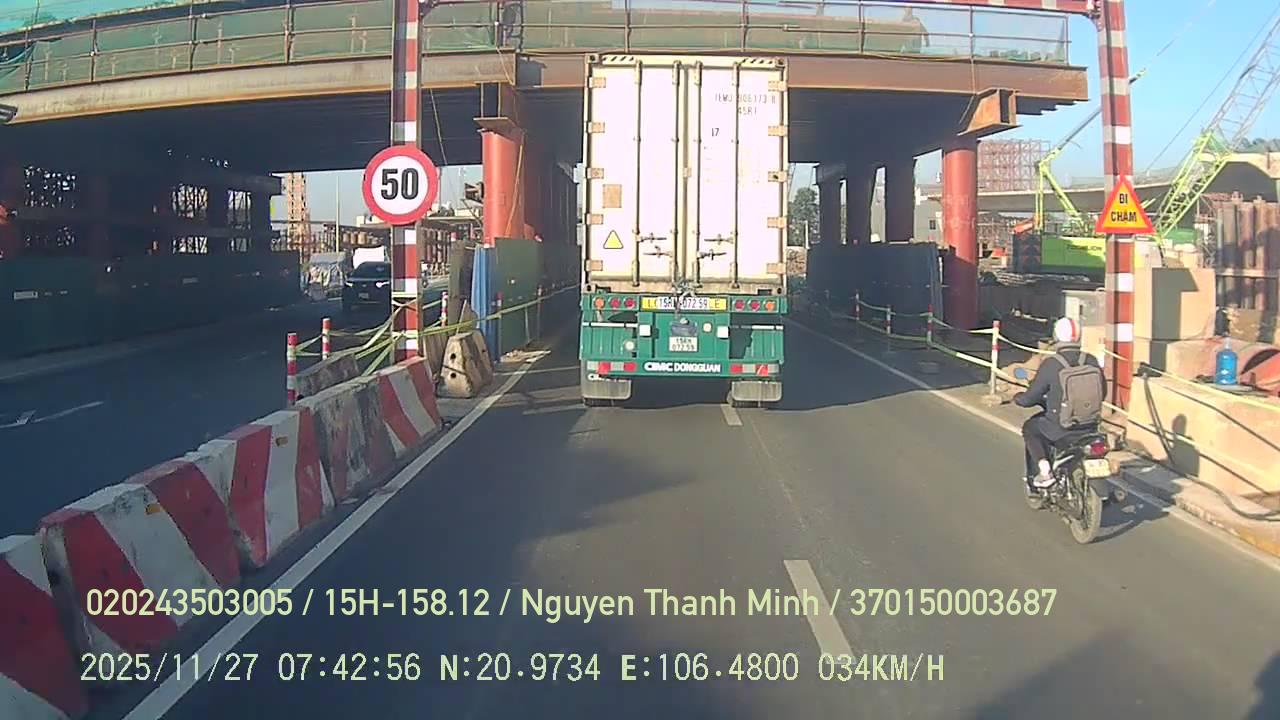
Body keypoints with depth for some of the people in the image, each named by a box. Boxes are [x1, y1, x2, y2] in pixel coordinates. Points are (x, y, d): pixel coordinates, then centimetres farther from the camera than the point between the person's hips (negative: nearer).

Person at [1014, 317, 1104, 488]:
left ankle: (1043, 468, 3)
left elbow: (1030, 398, -9)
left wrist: (1018, 398, 13)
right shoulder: (1091, 361, -3)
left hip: (1060, 429, -4)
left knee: (1029, 428, 22)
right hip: (1089, 427, 4)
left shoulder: (1050, 364, -16)